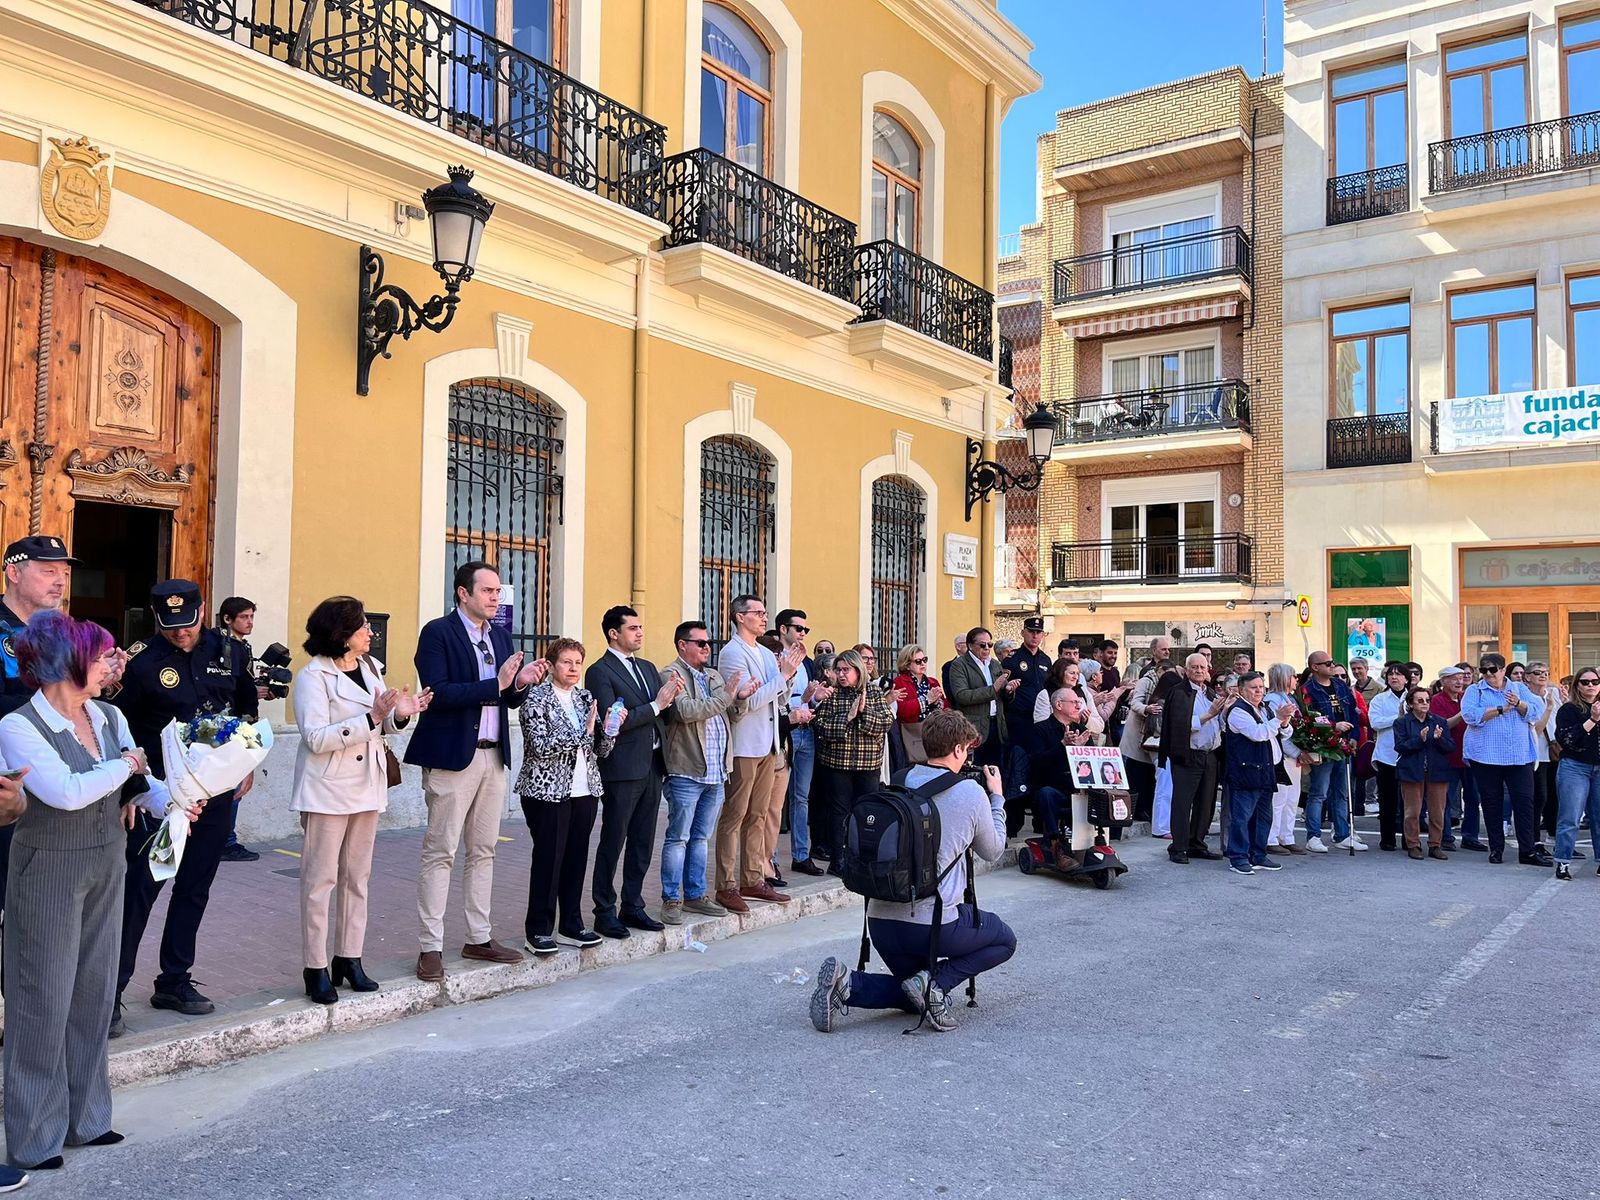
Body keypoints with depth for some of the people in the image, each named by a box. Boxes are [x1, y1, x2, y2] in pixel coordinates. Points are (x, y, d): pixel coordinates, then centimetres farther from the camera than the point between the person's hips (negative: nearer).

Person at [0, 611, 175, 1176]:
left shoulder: (109, 717, 2)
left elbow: (139, 782, 3)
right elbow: (67, 792, -28)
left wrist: (170, 803, -16)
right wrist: (124, 764, -14)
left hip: (106, 867, 6)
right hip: (49, 871, -6)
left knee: (94, 995, 13)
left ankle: (84, 1117, 28)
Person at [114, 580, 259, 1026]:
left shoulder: (229, 653, 2)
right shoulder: (143, 664, -9)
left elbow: (247, 709, 16)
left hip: (215, 790, 4)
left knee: (194, 890, 12)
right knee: (139, 890, -4)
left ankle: (174, 981, 24)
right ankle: (110, 991, 6)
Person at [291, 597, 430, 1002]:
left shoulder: (371, 668, 10)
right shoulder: (313, 676, -11)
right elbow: (316, 737, -20)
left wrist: (400, 715, -4)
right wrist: (371, 718, -26)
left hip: (367, 786, 7)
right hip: (328, 790, -7)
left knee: (357, 877, 12)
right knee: (320, 878, -1)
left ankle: (349, 958, 21)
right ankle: (316, 967, 6)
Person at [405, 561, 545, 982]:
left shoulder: (500, 636, 13)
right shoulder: (438, 632, -8)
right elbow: (438, 693, -19)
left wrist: (520, 683, -6)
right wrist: (495, 684, -23)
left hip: (494, 757, 7)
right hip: (452, 756, -7)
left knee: (483, 851, 12)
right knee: (440, 852, -2)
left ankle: (479, 938, 22)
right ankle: (430, 947, 5)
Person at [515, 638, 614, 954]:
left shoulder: (585, 697, 12)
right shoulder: (537, 697, -5)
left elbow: (601, 749, 12)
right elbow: (541, 746, -17)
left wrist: (608, 729, -8)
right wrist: (582, 732, -19)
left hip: (584, 789, 6)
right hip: (548, 790, -6)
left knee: (576, 857, 9)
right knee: (548, 859, -2)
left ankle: (572, 925, 20)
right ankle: (538, 931, 8)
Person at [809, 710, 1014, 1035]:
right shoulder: (971, 793, -7)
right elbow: (993, 852, 9)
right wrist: (997, 798, 22)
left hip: (880, 919, 5)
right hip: (934, 921, -5)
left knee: (914, 997, 27)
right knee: (1005, 941, 22)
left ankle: (844, 984, -1)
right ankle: (935, 982, -2)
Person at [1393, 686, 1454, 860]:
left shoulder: (1440, 721, 10)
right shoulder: (1402, 722, 1)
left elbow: (1451, 747, 5)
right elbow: (1400, 746, -8)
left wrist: (1439, 738, -15)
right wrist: (1419, 739, -20)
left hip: (1437, 772, 3)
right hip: (1412, 772, -3)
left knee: (1437, 812, 4)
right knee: (1413, 812, 0)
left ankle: (1435, 845, 15)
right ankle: (1413, 845, 10)